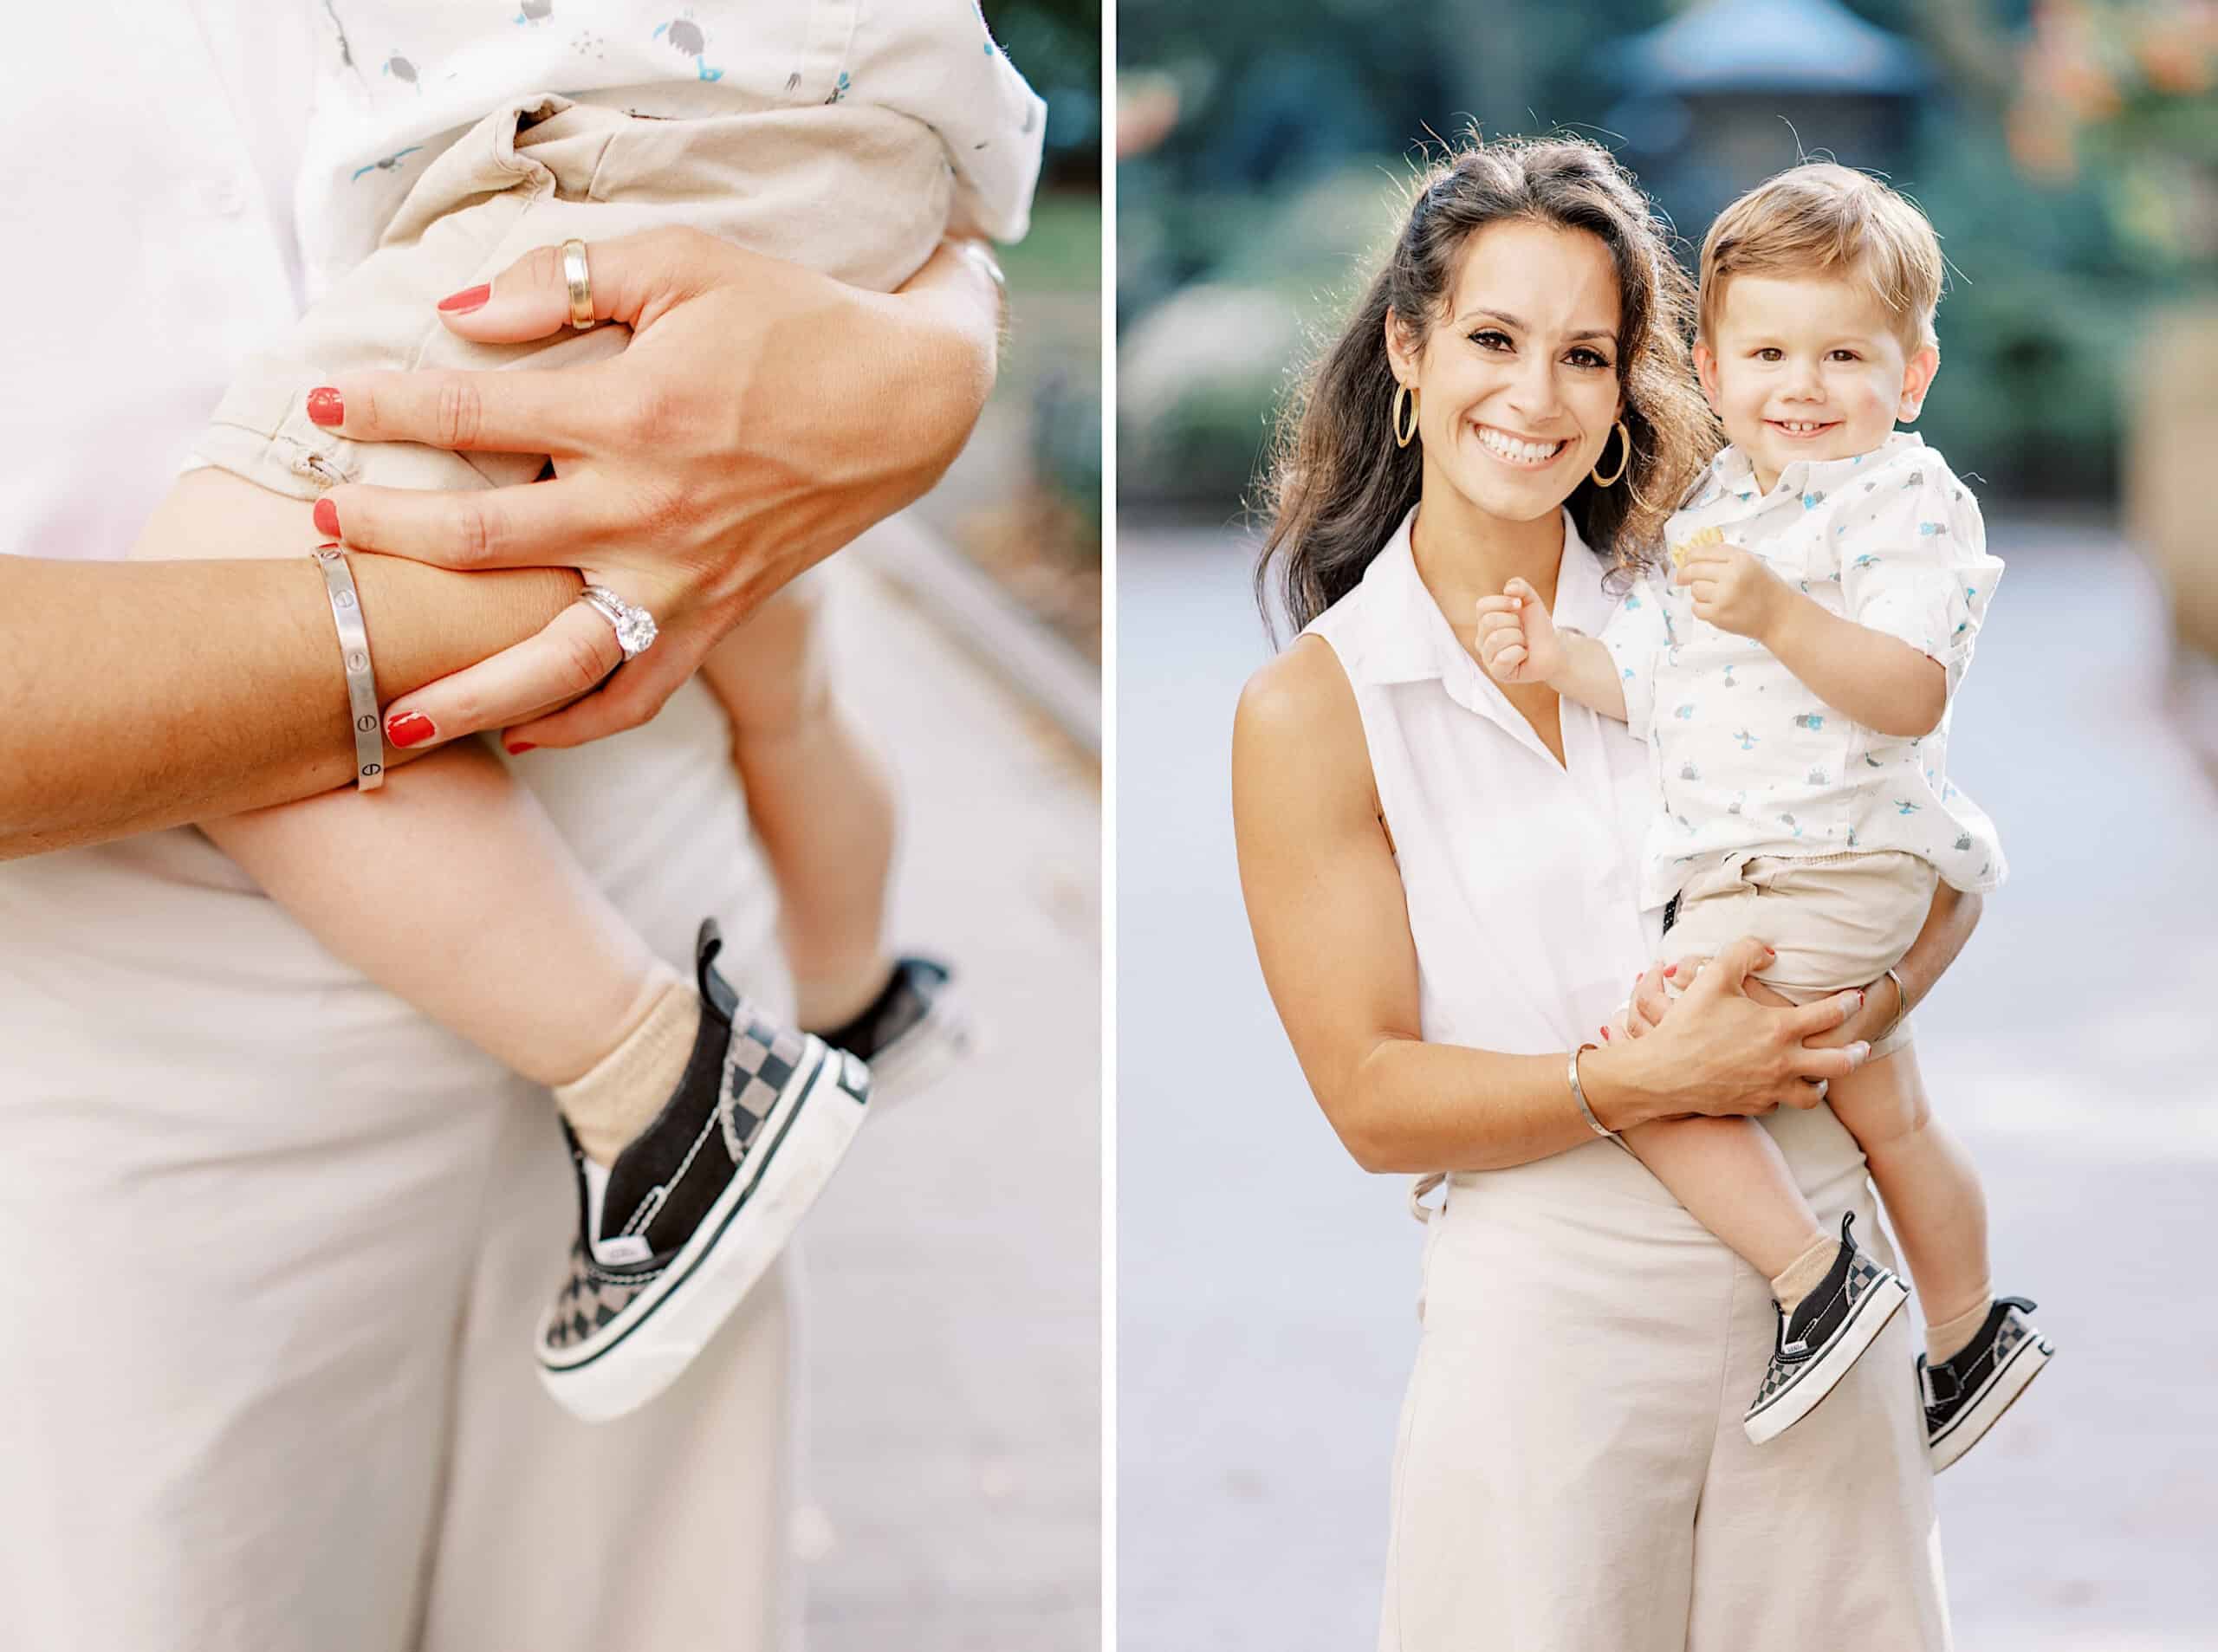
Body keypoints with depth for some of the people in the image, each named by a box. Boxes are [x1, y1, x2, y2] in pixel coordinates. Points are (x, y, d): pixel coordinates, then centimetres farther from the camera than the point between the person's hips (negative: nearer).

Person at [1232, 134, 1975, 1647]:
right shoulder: (1312, 710, -3)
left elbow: (1944, 871, 10)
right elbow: (1372, 1095, -7)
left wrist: (1857, 1007, -10)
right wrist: (1646, 1080, -19)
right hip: (1551, 1311, -3)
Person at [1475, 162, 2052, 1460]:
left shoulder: (1912, 500, -12)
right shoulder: (1719, 505, 12)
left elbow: (1912, 695, -25)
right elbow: (1668, 684, 18)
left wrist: (1777, 614, -36)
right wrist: (1560, 659, 2)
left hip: (1827, 870, -9)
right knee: (1888, 1115, 22)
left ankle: (1817, 1279, -9)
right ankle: (1972, 1332, 39)